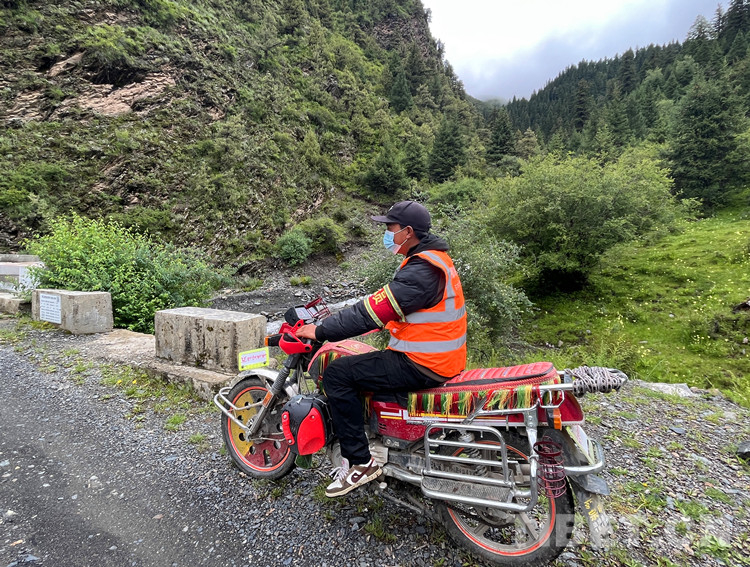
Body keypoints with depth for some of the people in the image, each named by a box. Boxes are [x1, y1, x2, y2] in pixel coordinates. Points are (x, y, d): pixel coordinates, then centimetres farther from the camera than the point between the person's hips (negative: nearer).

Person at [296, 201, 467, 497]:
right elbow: (380, 302, 16)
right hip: (438, 357, 10)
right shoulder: (432, 258, 12)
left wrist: (321, 331, -14)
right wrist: (333, 320, 14)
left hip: (422, 365, -10)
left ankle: (359, 462, 0)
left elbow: (374, 311, -24)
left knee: (337, 374, -10)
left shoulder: (422, 270, -22)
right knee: (355, 365, 24)